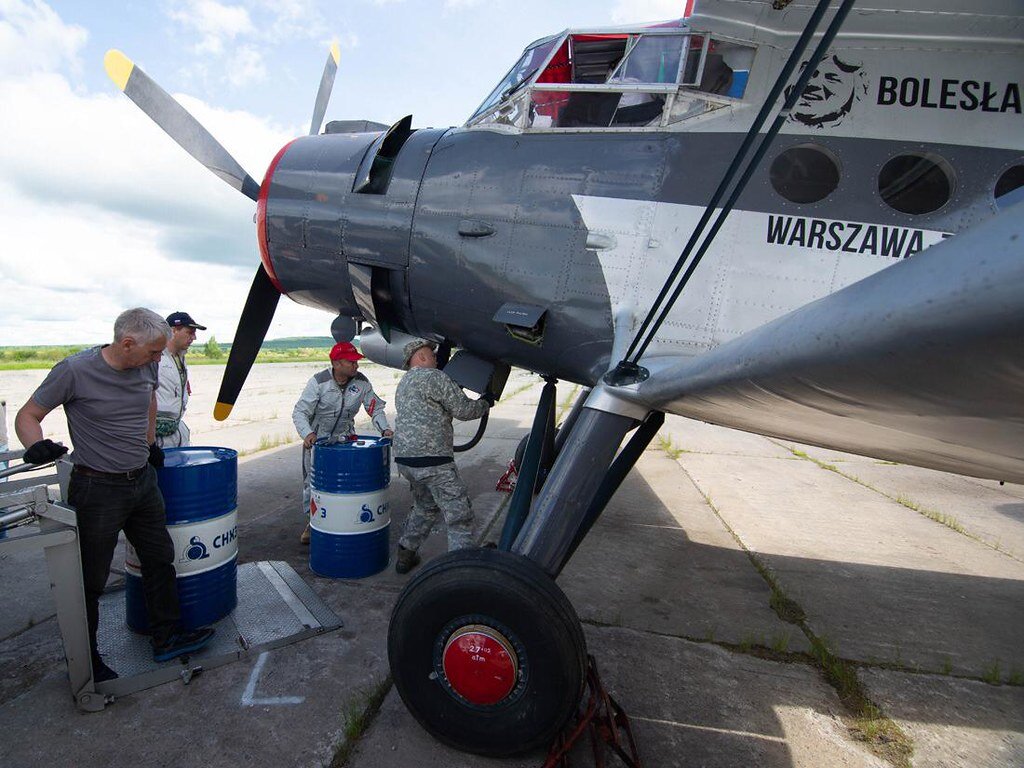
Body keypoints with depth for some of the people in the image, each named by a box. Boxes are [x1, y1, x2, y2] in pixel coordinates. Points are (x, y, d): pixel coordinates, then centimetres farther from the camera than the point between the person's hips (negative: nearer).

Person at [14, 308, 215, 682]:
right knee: (90, 580, 8)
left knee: (160, 560, 14)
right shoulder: (74, 371, -18)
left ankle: (167, 638, 29)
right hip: (98, 490, -6)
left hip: (144, 481, 6)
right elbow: (27, 416, -8)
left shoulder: (147, 368, -2)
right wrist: (36, 446, -27)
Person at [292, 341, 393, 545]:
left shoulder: (361, 382, -12)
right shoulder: (318, 382, -21)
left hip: (345, 438, 2)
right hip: (317, 439, -1)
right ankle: (311, 522, 27)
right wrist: (307, 434, -39)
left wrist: (385, 428, -18)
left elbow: (375, 408, -2)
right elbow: (299, 412, -22)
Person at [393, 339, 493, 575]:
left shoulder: (403, 383, 21)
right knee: (459, 515, -3)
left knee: (425, 507, 27)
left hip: (404, 459, 10)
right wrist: (486, 402, 10)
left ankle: (405, 555, 34)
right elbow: (463, 410, -8)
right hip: (432, 460, -9)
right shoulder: (434, 377, -8)